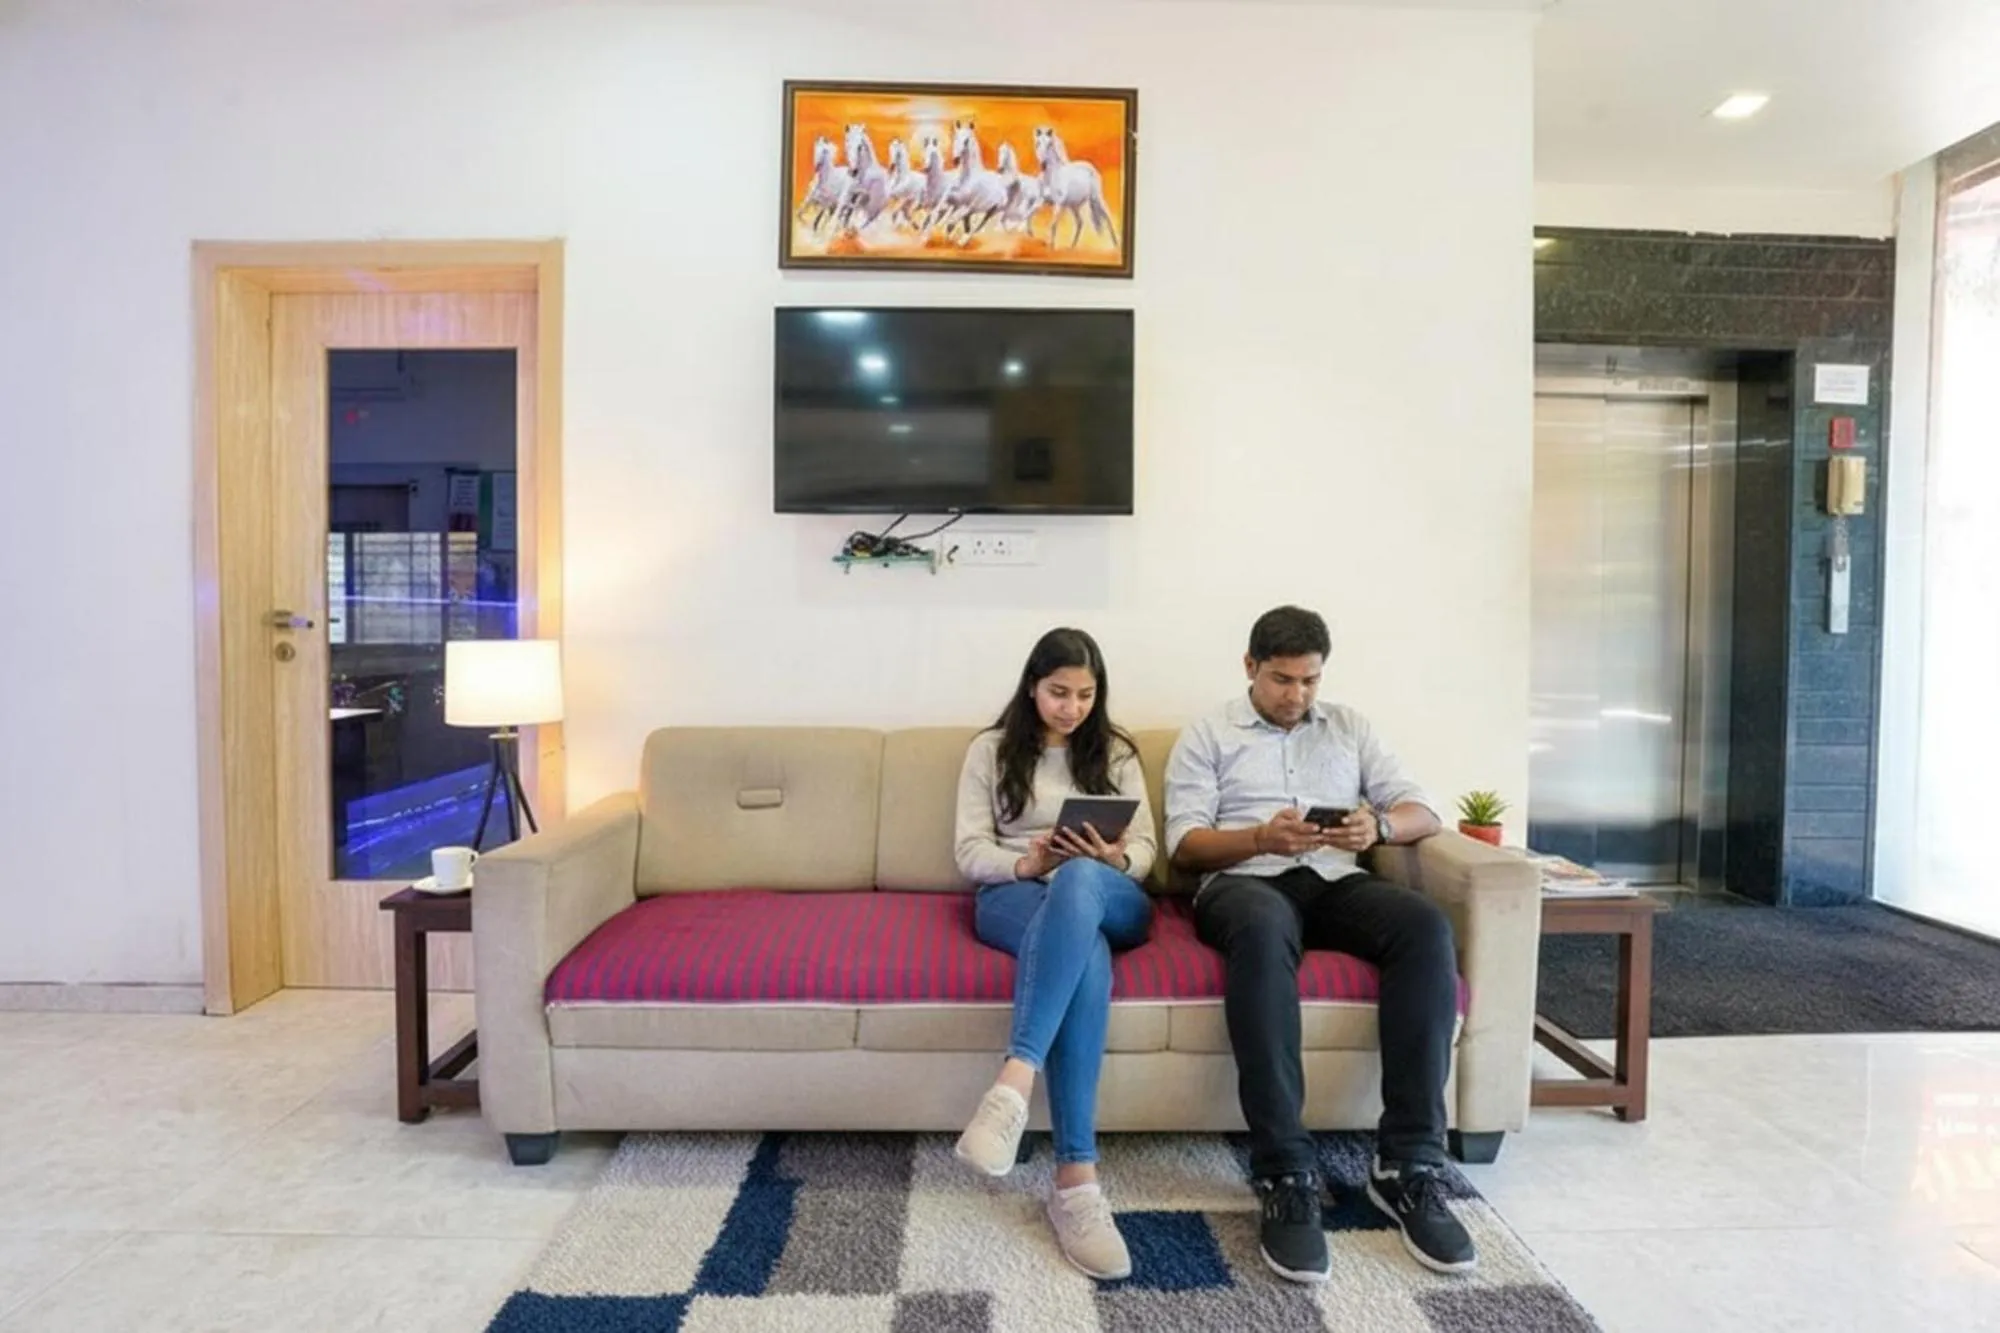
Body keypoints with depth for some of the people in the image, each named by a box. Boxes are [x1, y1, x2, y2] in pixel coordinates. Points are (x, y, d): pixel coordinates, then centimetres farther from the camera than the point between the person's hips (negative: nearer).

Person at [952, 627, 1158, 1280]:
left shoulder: (1116, 753, 18)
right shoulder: (991, 750, 13)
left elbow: (1146, 850, 11)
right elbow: (970, 853, 5)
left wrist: (1114, 861, -14)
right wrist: (1025, 864, -17)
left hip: (1108, 897, 2)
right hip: (1014, 895, -1)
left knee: (1078, 881, -40)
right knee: (1084, 952, -40)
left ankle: (1013, 1082, -54)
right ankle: (1077, 1178, -45)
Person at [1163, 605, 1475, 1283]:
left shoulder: (1348, 726, 21)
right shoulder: (1206, 737, 11)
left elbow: (1422, 811, 13)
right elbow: (1184, 843, 1)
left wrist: (1377, 826, -10)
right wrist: (1261, 837, -18)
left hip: (1336, 881, 4)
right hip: (1243, 881, -3)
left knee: (1426, 925, -28)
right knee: (1264, 926, -39)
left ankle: (1408, 1165, -23)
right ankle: (1286, 1175, -34)